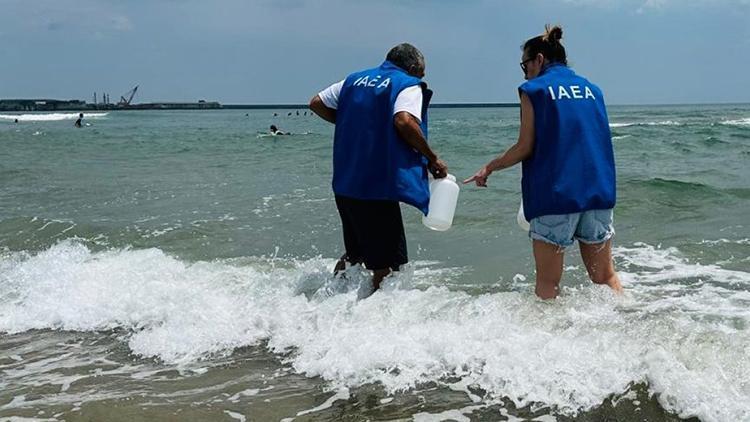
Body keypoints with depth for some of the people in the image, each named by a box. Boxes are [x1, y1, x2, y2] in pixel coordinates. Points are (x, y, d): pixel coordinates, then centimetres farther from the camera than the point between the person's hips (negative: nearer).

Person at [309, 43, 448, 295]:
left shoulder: (354, 80, 17)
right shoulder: (409, 85, -3)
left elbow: (316, 103, 16)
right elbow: (404, 122, -22)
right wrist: (432, 158, -12)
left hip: (344, 184, 7)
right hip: (378, 187, -7)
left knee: (355, 253, 25)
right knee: (387, 264, 1)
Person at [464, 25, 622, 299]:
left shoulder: (533, 90, -1)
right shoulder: (592, 89, 15)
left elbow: (525, 147, -5)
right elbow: (596, 144, 17)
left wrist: (489, 168, 7)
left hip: (554, 196, -5)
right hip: (599, 193, 5)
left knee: (548, 282, 3)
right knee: (605, 276, 12)